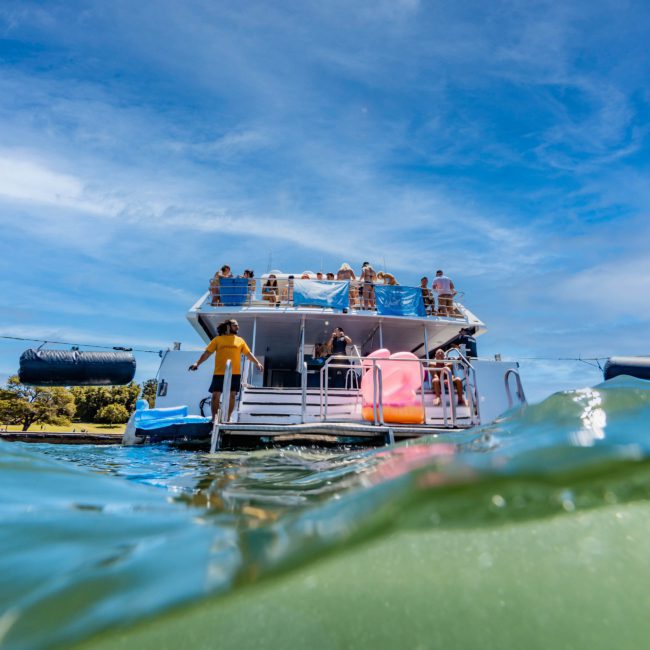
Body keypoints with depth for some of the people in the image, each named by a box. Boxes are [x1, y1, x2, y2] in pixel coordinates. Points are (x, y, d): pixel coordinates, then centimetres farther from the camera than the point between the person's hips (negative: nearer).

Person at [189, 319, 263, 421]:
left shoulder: (240, 340, 10)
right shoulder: (218, 339, 5)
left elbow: (248, 354, 13)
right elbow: (207, 353, 3)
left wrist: (257, 363, 1)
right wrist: (197, 363, -7)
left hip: (235, 373, 2)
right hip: (219, 373, -1)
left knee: (232, 395, 3)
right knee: (216, 395, 1)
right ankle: (214, 417, 12)